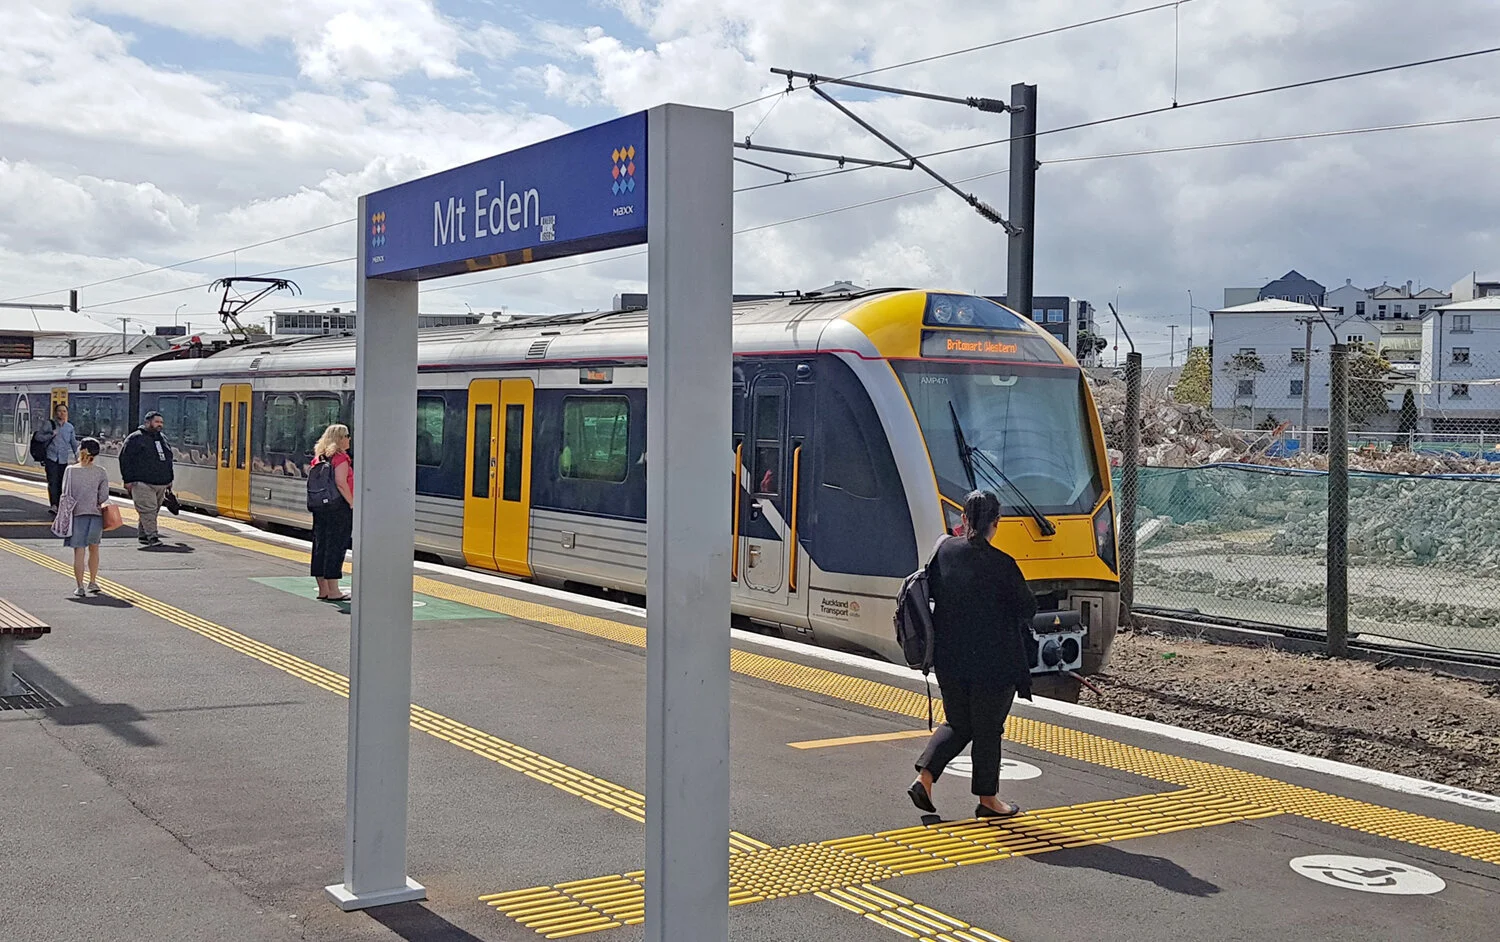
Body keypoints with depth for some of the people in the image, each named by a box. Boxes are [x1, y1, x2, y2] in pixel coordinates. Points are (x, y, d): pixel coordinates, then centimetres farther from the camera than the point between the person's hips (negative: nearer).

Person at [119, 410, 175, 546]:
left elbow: (168, 460, 27)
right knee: (148, 509, -13)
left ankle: (142, 535, 19)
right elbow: (125, 459, -5)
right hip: (143, 483, -7)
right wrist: (128, 480, -10)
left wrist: (169, 480, 24)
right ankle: (152, 536, -16)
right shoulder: (136, 438, -2)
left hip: (161, 484, 7)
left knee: (154, 511, 9)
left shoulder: (162, 438, 20)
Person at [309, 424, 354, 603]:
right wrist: (352, 503, -13)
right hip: (338, 507, -8)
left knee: (320, 546, 10)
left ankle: (323, 590, 15)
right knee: (336, 547, -3)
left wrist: (317, 501, 16)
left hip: (319, 506, 8)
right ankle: (333, 591, -1)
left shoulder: (318, 457, 12)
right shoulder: (341, 458, -11)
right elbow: (341, 484, -20)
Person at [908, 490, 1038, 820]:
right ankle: (987, 799, 21)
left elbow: (930, 589, 9)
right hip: (993, 662, -4)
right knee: (987, 730, 10)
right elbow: (1027, 608, -7)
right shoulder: (1001, 564, -18)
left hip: (949, 659, 5)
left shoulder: (945, 549, -5)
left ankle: (924, 778, 4)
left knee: (957, 724, 19)